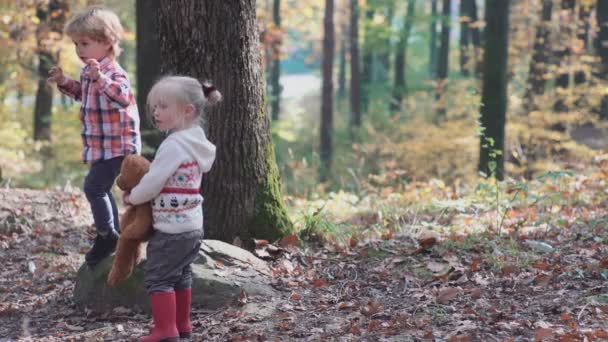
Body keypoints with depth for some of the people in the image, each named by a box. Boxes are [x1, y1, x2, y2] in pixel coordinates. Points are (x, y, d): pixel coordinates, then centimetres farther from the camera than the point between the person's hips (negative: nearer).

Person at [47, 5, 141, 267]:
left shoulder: (113, 73, -21)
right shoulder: (89, 71, 9)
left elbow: (124, 97, -40)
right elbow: (82, 94, 29)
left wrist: (100, 78, -51)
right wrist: (65, 82, 14)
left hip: (116, 145, -10)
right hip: (100, 145, 10)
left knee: (94, 187, -13)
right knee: (101, 189, 18)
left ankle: (106, 236, 0)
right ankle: (113, 234, 30)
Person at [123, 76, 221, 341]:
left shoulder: (174, 145, -21)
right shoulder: (195, 142, 9)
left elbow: (153, 183, -20)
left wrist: (132, 197, -2)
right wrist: (138, 193, 12)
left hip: (172, 227, -10)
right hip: (192, 225, 10)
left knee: (158, 277, -3)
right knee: (181, 274, 20)